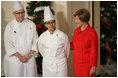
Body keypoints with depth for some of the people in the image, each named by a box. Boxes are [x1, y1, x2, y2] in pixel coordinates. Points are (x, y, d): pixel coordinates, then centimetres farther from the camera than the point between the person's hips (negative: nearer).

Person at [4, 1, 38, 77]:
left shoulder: (31, 24, 2)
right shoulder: (9, 26, -3)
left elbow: (35, 41, 3)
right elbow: (8, 45, -5)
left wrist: (29, 54, -8)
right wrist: (20, 56, -11)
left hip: (29, 59, 1)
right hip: (14, 59, -1)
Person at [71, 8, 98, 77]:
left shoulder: (92, 32, -15)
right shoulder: (76, 31, 3)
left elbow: (94, 51, -13)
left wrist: (93, 67, -13)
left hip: (88, 63, -6)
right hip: (77, 63, 6)